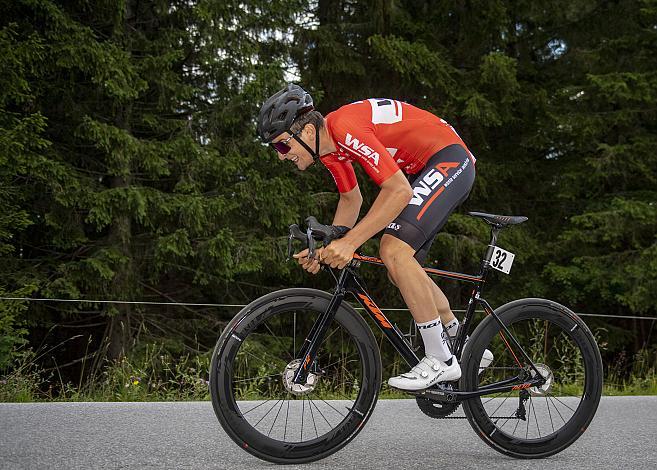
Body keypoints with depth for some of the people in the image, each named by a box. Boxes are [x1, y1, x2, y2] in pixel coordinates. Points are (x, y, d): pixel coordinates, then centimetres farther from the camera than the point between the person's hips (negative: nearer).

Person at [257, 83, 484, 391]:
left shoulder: (347, 129, -29)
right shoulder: (327, 143, 1)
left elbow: (399, 191, -32)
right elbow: (351, 200, 14)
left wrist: (349, 243, -32)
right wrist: (326, 249, 1)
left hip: (450, 159, -10)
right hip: (421, 171, 10)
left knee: (394, 250, -24)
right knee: (401, 269, 12)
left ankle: (441, 360, -13)